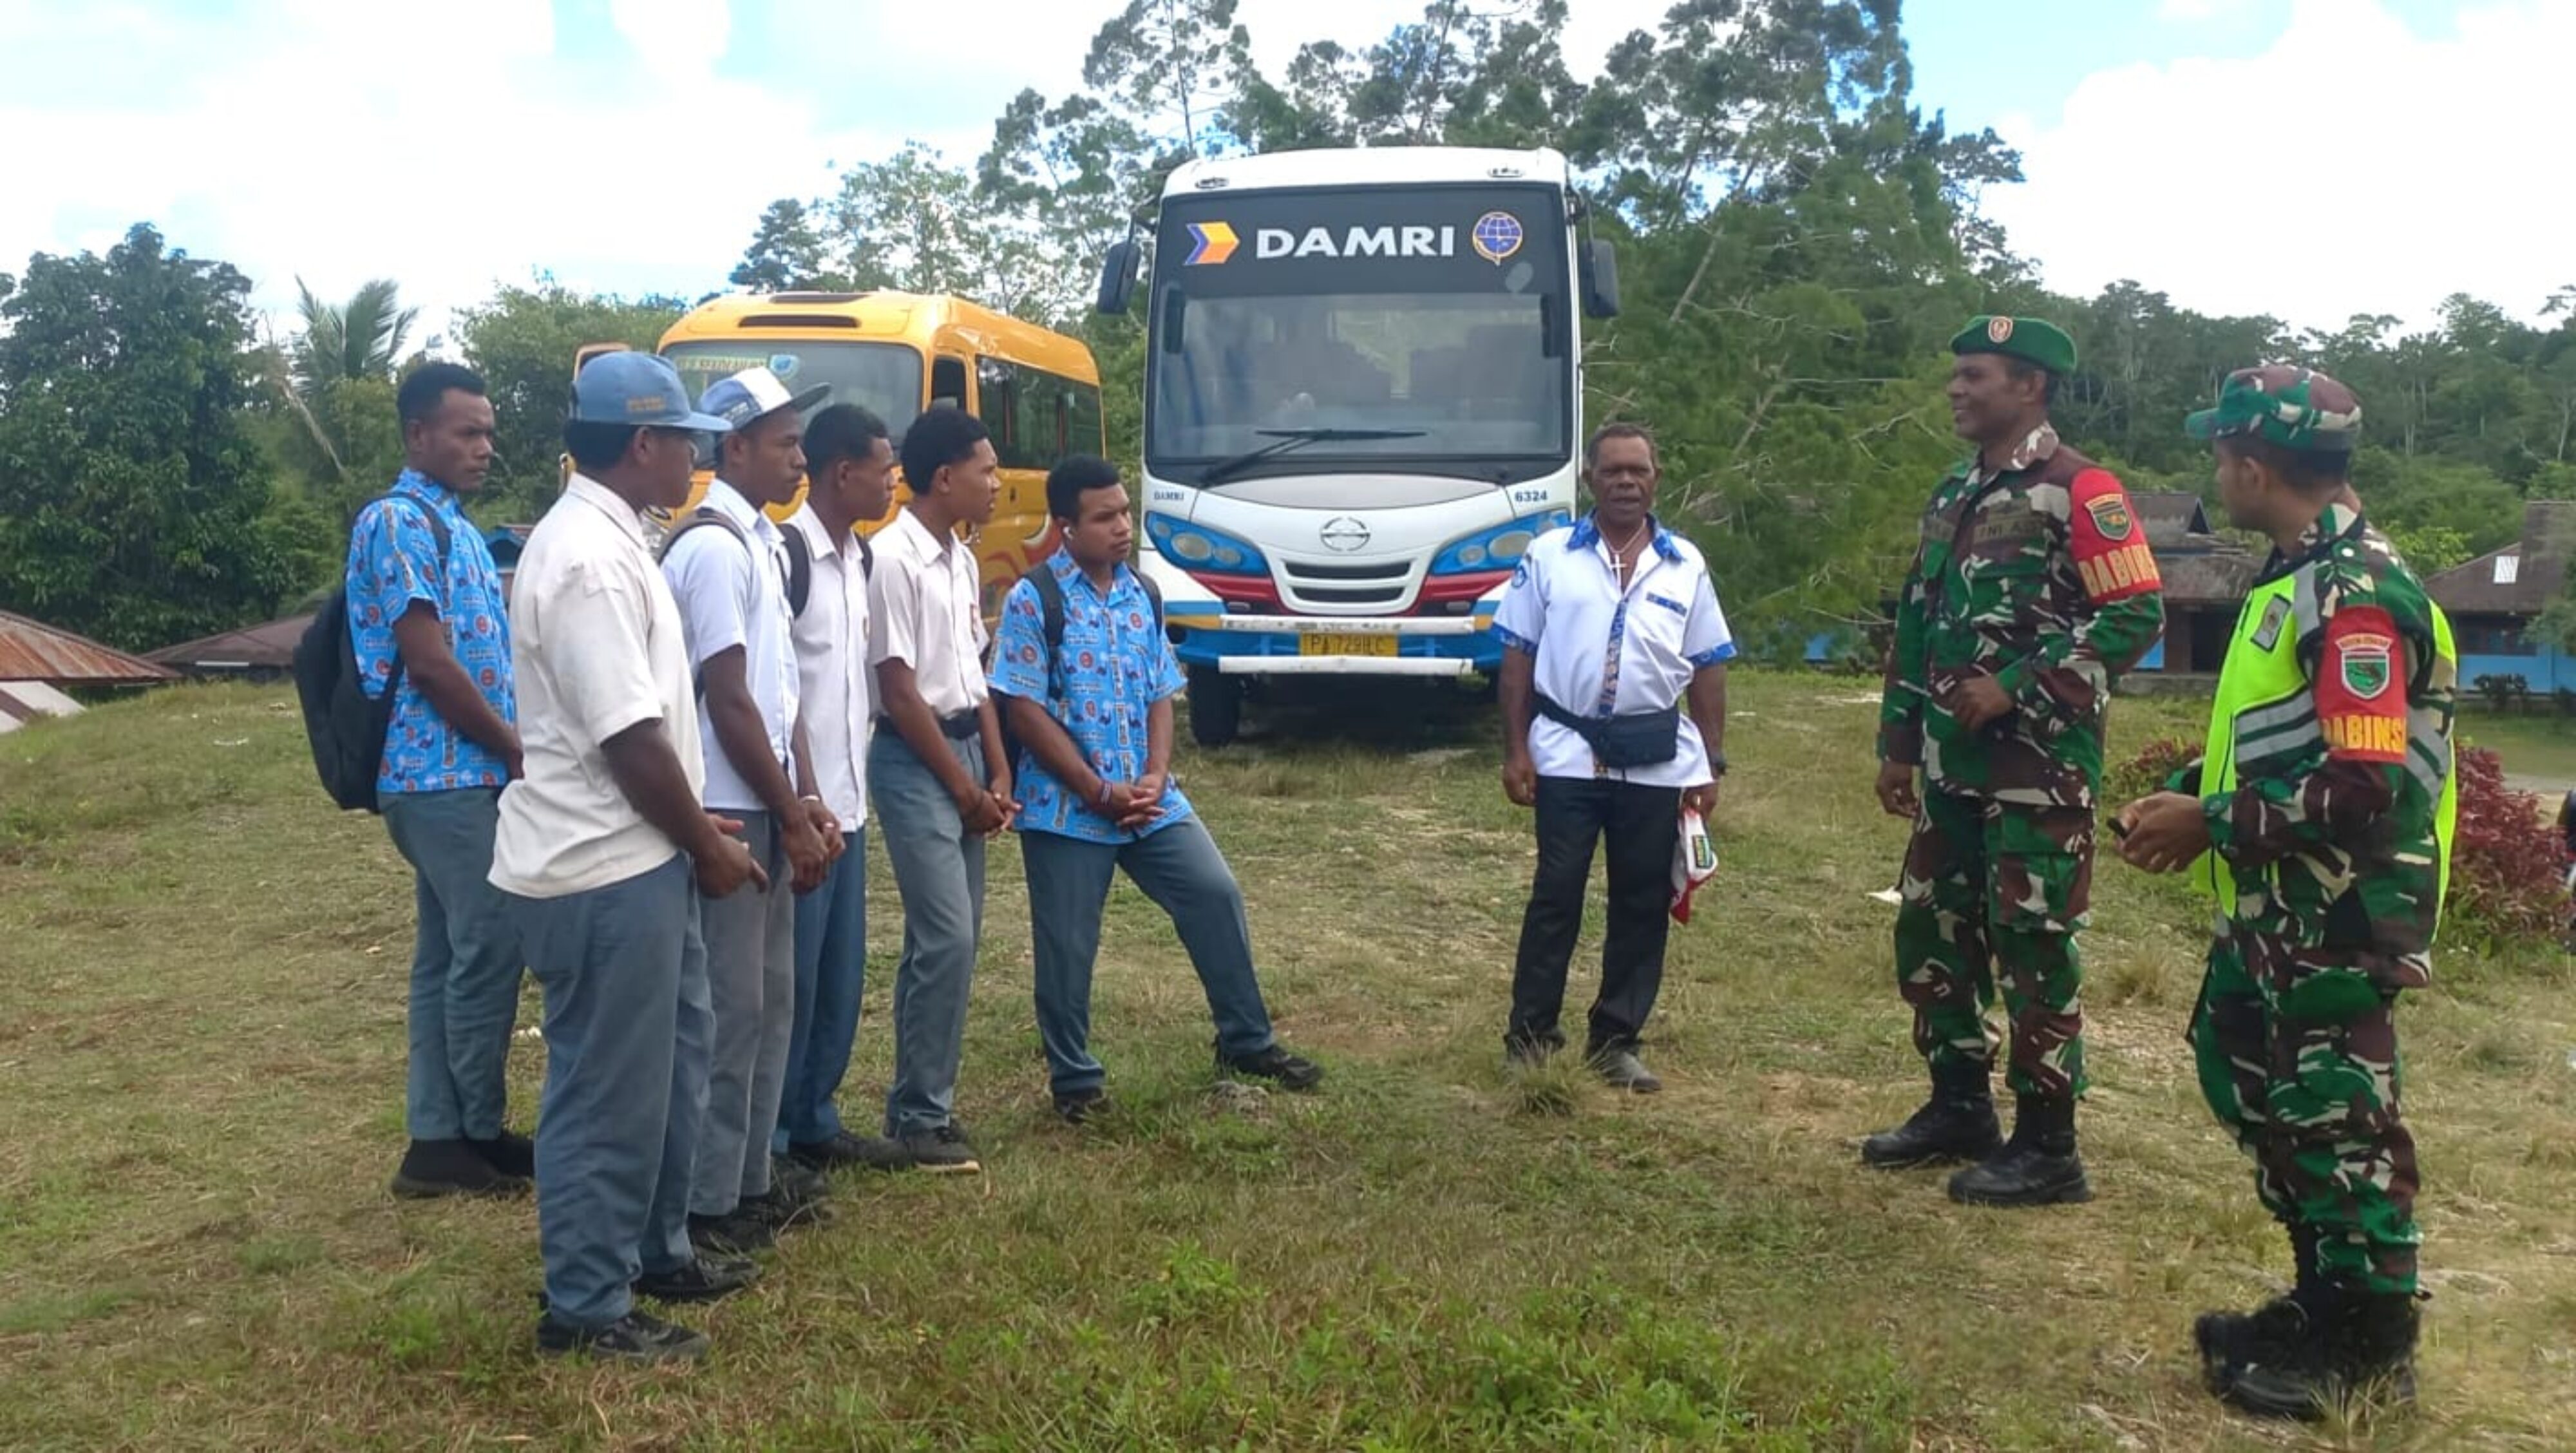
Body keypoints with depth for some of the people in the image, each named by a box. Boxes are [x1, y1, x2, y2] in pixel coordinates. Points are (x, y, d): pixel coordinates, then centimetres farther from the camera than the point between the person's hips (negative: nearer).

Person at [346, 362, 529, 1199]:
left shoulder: (452, 526, 17)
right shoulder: (399, 522, -12)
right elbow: (428, 663, -18)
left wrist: (512, 747, 10)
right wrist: (516, 747, -9)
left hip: (464, 775, 9)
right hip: (445, 776, -9)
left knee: (448, 954, 11)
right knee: (490, 951, -4)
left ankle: (439, 1139, 18)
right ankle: (480, 1135, 10)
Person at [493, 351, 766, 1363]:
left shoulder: (605, 539, 12)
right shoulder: (587, 559, -22)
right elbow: (629, 740, -23)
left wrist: (694, 828, 16)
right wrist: (708, 847, -11)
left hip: (636, 856, 11)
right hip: (601, 871, -11)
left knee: (669, 1062, 21)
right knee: (607, 1090, 2)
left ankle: (657, 1253, 37)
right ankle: (586, 1307, 17)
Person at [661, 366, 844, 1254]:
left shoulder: (763, 543, 14)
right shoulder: (714, 548, -15)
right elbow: (729, 701, -18)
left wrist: (808, 804, 7)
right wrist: (792, 818, -14)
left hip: (765, 811, 10)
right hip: (729, 814, -10)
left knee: (770, 998, 15)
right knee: (729, 1008, -2)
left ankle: (750, 1180, 26)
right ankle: (709, 1203, 9)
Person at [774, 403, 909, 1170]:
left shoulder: (859, 556, 12)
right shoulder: (787, 554, -15)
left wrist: (853, 789, 17)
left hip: (847, 801, 9)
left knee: (842, 974, 14)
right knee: (787, 977, 0)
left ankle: (813, 1123, 26)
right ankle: (764, 1140, 12)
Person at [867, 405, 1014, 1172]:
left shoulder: (961, 558, 11)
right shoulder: (895, 558, -16)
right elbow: (899, 691, -17)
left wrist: (997, 770, 7)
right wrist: (964, 787, -12)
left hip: (964, 748, 9)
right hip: (915, 760, -9)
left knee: (955, 936, 11)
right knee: (945, 937, -10)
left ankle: (923, 1096, 21)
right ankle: (921, 1113, 1)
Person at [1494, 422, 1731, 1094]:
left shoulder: (1686, 565, 7)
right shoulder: (1549, 555, 1)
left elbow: (1707, 670, 9)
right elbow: (1518, 659, 2)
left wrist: (1712, 763, 4)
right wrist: (1515, 750, -4)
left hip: (1659, 760, 2)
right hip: (1569, 755, -2)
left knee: (1643, 902, 7)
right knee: (1556, 895, 1)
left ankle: (1617, 1041, 18)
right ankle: (1530, 1034, 11)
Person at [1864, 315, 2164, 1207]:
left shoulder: (2077, 491, -10)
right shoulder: (1953, 497, 16)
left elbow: (2136, 614, -16)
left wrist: (2015, 687, -19)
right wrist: (1898, 742, 16)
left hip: (2041, 766, -8)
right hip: (1953, 764, 9)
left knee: (2032, 948, -3)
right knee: (1930, 934, 13)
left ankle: (2047, 1149, 8)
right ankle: (1959, 1109, 28)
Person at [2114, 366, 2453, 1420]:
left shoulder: (2357, 595, -21)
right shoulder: (2299, 575, 11)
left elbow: (2365, 791, -27)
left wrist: (2211, 824, -19)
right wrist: (2185, 795, 6)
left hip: (2339, 919, -10)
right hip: (2275, 909, 10)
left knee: (2335, 1118, 1)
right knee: (2251, 1083, 18)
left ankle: (2368, 1348, 18)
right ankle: (2325, 1304, 33)